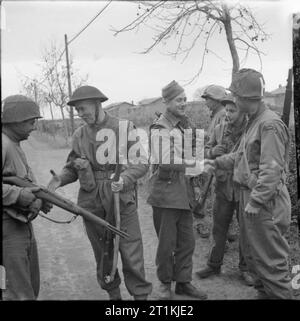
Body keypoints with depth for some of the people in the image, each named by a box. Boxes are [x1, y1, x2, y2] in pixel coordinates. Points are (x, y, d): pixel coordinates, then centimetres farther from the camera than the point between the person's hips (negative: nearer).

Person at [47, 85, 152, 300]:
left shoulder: (125, 128, -5)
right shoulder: (79, 135, 8)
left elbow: (142, 162, -7)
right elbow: (72, 167, 14)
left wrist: (124, 178, -24)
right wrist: (59, 179, -6)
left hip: (121, 200, -4)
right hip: (91, 203, 4)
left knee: (131, 252, 1)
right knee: (102, 253, 16)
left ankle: (141, 294, 20)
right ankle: (113, 293, 36)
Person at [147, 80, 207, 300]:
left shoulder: (184, 124, 14)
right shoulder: (160, 128, -13)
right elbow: (165, 163, -20)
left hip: (184, 192, 8)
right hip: (166, 192, -8)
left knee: (187, 241, 14)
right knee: (166, 243, 6)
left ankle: (183, 282, 29)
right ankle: (165, 283, 26)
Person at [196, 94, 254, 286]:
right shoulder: (219, 129, 3)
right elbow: (206, 151, 12)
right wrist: (212, 151, -11)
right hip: (223, 186, 4)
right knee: (219, 229, 14)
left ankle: (245, 268, 29)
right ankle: (214, 265, 31)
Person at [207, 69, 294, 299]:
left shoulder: (270, 124, -18)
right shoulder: (254, 122, 12)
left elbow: (271, 169, -23)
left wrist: (255, 202, -22)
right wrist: (216, 163, 18)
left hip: (265, 203, -10)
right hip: (250, 196, 10)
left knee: (270, 259, 1)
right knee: (252, 253, 21)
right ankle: (264, 293, 37)